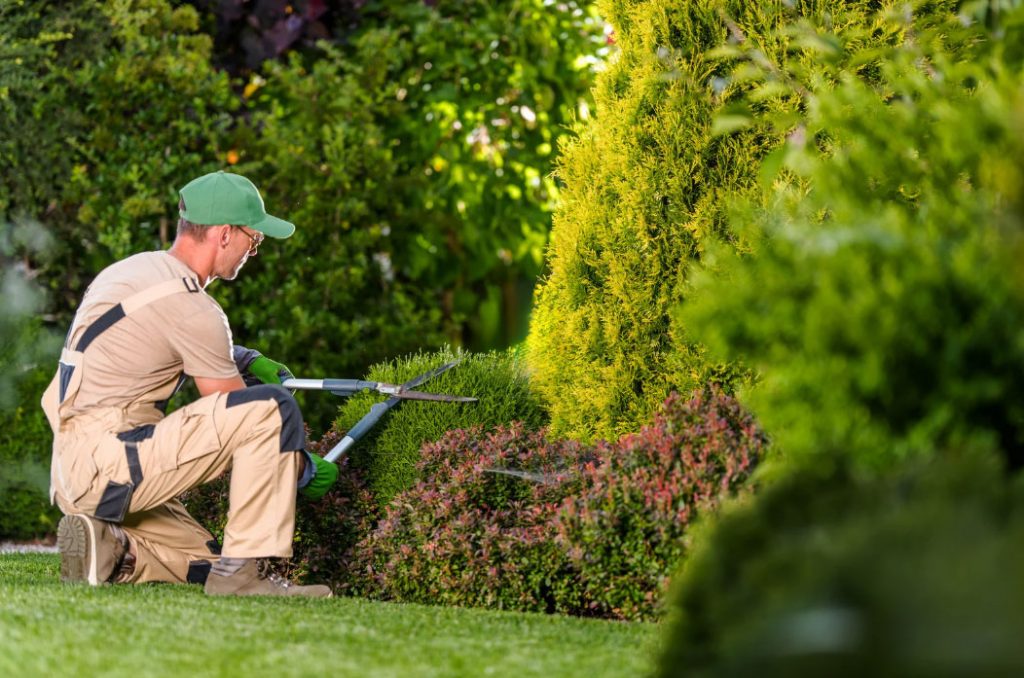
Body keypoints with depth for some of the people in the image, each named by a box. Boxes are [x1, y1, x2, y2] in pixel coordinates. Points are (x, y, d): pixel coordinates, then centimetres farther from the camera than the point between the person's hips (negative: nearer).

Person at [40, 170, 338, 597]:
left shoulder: (134, 269, 14)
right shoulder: (190, 306, -14)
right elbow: (248, 417, -6)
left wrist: (246, 359, 22)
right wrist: (307, 472, 8)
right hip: (107, 466, -10)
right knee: (273, 407, -17)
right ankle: (243, 571, -16)